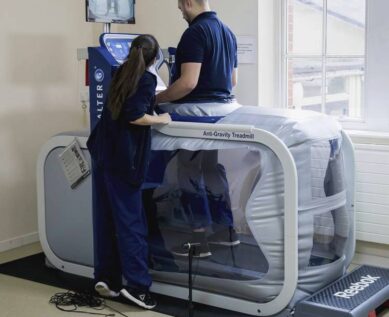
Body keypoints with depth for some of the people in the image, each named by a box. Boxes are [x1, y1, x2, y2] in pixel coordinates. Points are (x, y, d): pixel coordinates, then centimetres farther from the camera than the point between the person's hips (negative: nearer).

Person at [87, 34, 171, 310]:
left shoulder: (120, 75, 16)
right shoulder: (147, 79, -7)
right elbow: (135, 116, -19)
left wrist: (155, 99, 41)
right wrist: (161, 119, -5)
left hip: (103, 152, 7)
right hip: (123, 157, -7)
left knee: (105, 218, 11)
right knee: (130, 220, -4)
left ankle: (106, 277, 15)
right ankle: (137, 285, -3)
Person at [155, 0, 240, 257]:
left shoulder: (195, 33, -16)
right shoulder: (227, 32, 13)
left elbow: (188, 83, -23)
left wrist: (156, 99, -12)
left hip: (198, 109, -9)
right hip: (224, 105, 9)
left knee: (190, 172, 0)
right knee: (211, 168, 17)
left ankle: (199, 239, 4)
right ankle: (226, 229, 24)